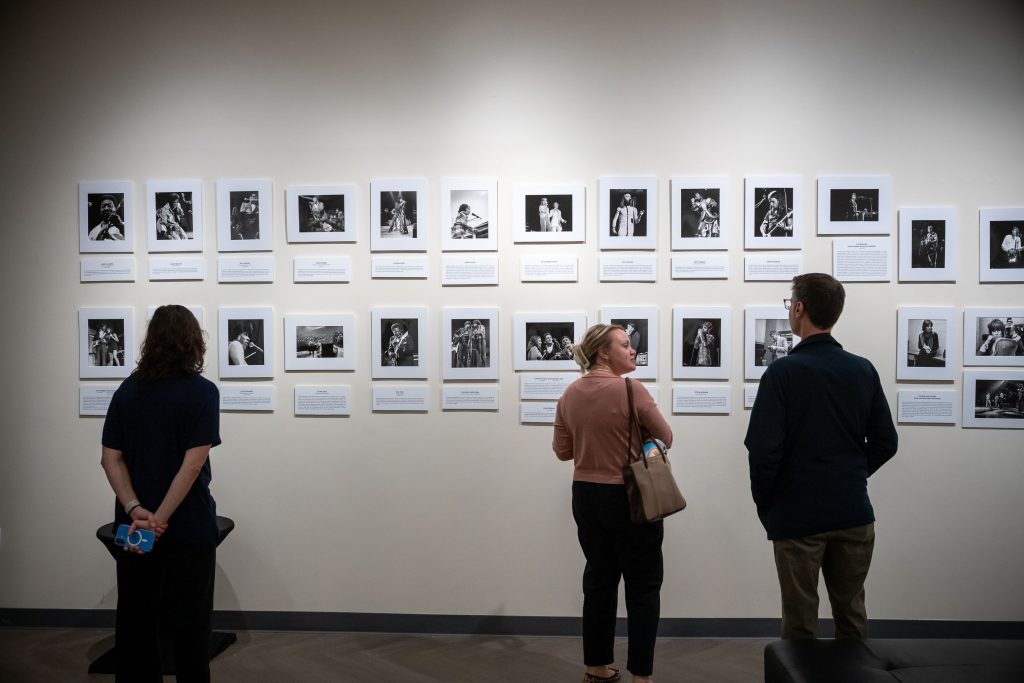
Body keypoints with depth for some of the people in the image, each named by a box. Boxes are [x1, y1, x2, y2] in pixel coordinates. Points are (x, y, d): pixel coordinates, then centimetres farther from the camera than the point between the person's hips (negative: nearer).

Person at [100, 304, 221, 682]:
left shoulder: (127, 391, 3)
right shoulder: (202, 392, -12)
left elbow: (111, 458, -2)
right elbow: (192, 464, -19)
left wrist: (135, 510, -10)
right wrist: (161, 518, -15)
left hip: (134, 526, 5)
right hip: (188, 525, -4)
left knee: (134, 618, 16)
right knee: (188, 620, 8)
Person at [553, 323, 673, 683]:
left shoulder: (570, 394, 1)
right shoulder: (631, 390, -16)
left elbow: (562, 450, 7)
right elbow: (665, 439, -7)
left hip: (586, 496, 6)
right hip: (630, 499, -6)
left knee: (598, 580, 16)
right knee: (643, 587, 7)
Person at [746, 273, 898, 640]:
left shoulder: (783, 371, -14)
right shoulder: (864, 370, 0)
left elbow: (763, 450, -18)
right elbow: (885, 443, 5)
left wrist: (764, 502, -3)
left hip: (797, 516, -4)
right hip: (854, 513, 4)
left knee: (800, 626, 9)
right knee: (852, 617, 18)